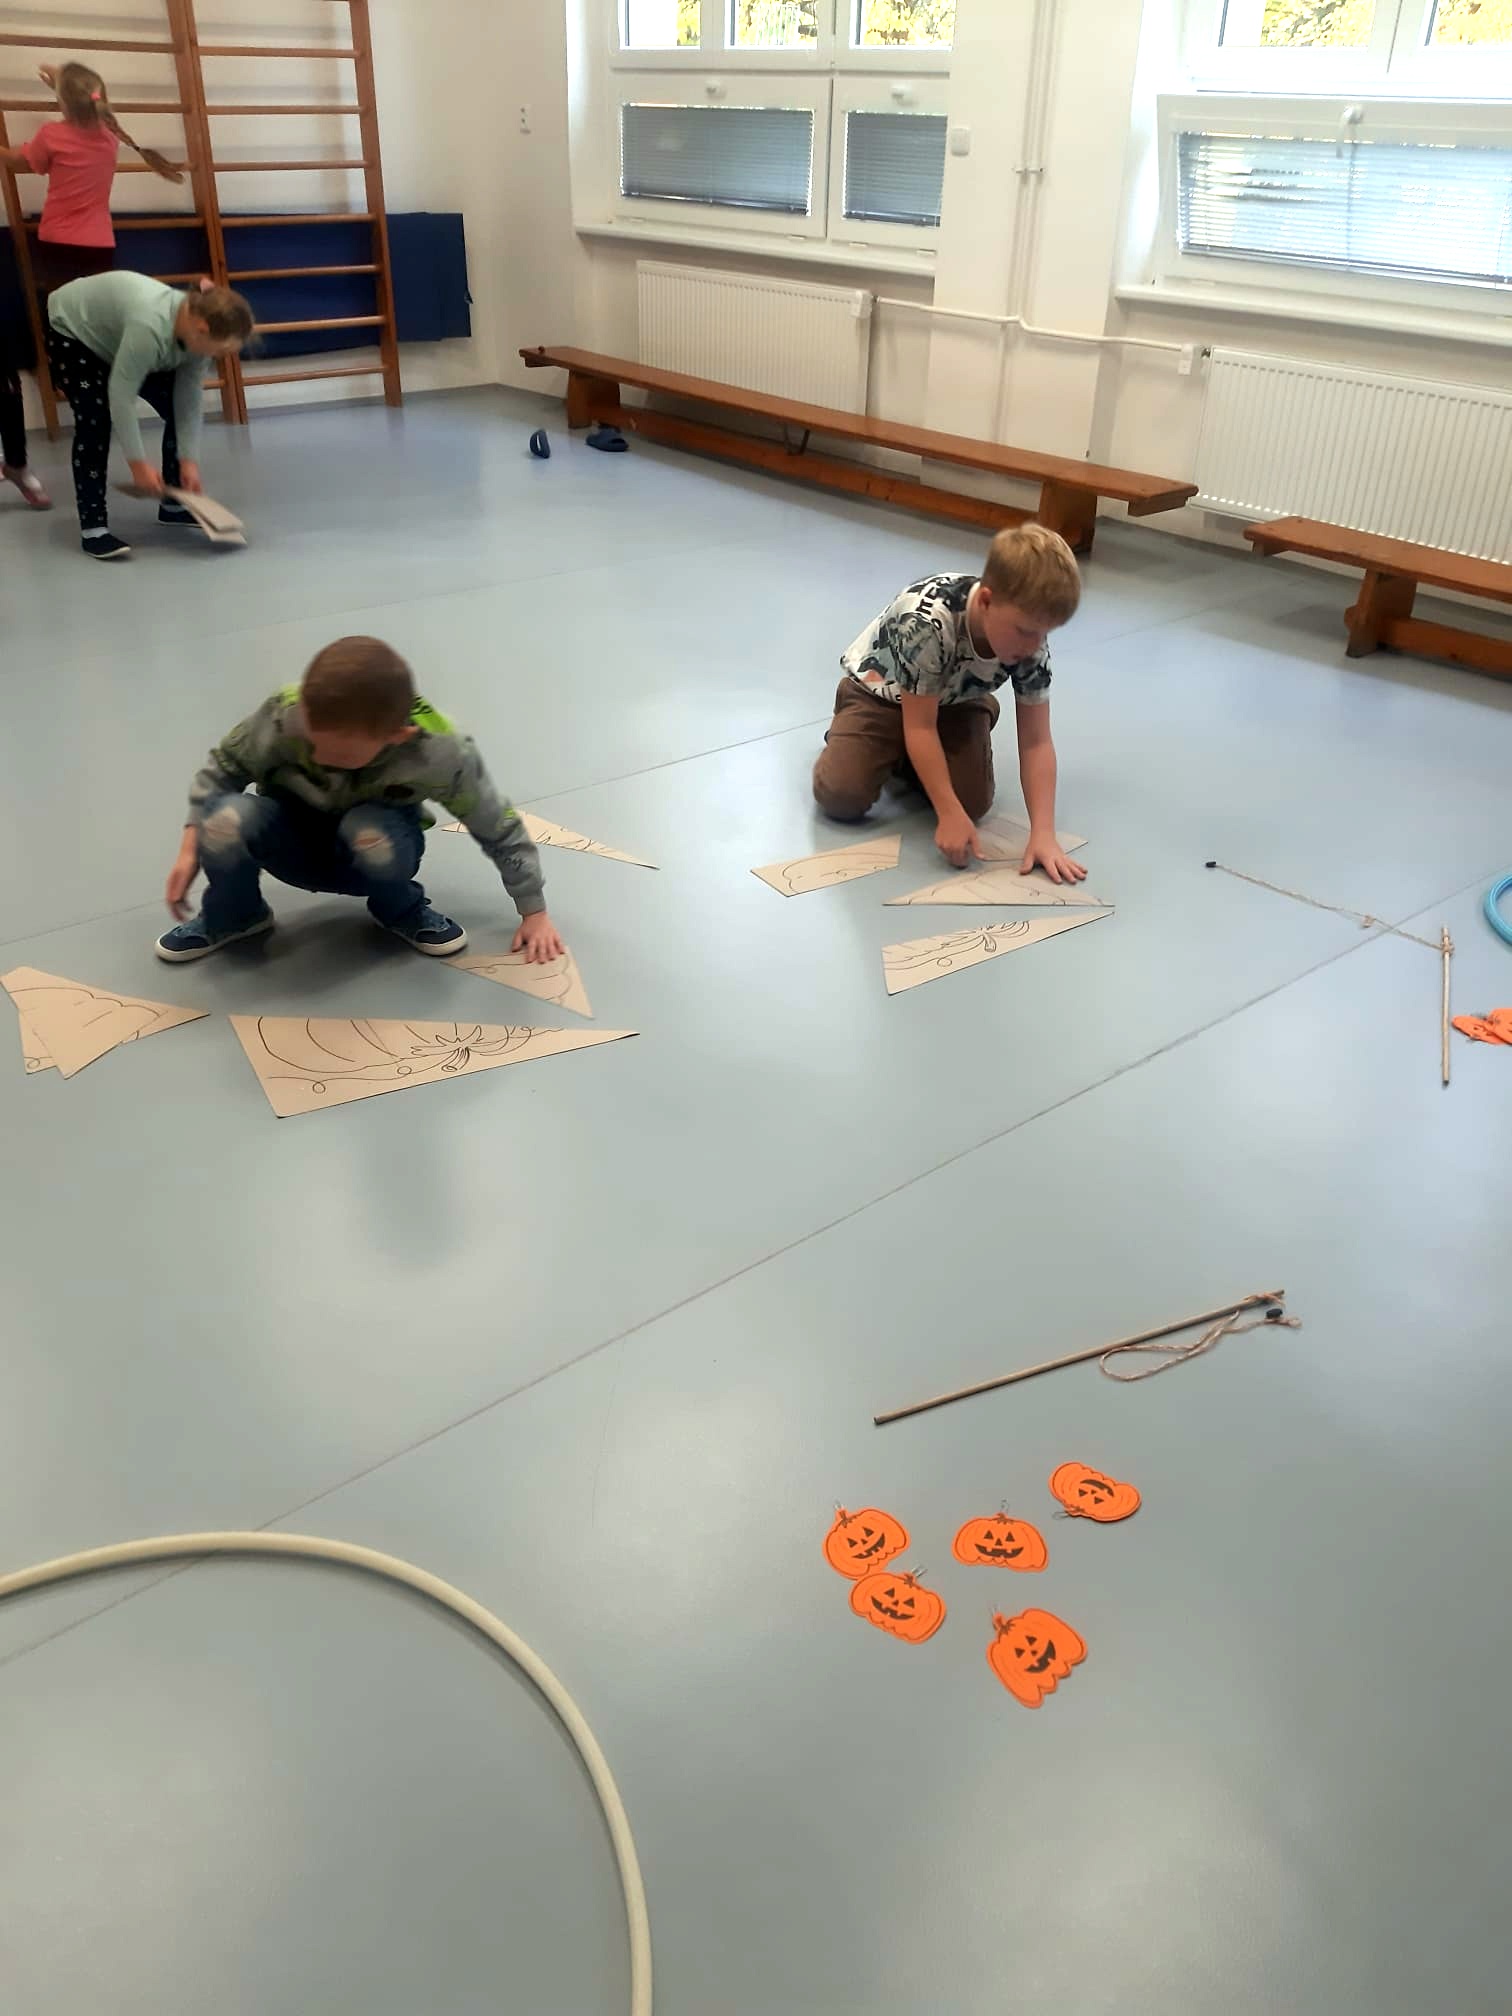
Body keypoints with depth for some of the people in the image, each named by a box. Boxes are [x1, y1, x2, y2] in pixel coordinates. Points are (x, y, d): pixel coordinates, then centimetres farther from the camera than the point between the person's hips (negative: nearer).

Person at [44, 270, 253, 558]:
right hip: (71, 331, -7)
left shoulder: (195, 329, -20)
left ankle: (175, 505, 12)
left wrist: (189, 460, -17)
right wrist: (139, 463, -33)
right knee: (95, 421, -19)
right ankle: (92, 527, -17)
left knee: (176, 407, 0)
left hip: (115, 334, 7)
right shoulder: (150, 326, -42)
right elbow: (121, 394, -36)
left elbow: (190, 399, -15)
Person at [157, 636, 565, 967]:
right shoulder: (284, 715, -30)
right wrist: (191, 849, -13)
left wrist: (534, 913, -9)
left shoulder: (441, 752, -31)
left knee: (371, 834, -39)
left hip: (371, 846, -1)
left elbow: (500, 828, -16)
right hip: (296, 842, 1)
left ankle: (400, 910, -4)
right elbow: (224, 767, -10)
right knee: (227, 819, -32)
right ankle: (233, 916, 1)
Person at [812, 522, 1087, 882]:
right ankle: (888, 750, 12)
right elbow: (920, 725, -32)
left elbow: (1036, 743, -22)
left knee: (974, 801, -16)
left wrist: (1043, 832, -32)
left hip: (954, 699, 4)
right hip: (882, 691, -4)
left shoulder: (1030, 642, -25)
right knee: (841, 796, -22)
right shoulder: (927, 621, -40)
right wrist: (949, 815, -36)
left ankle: (906, 758, 14)